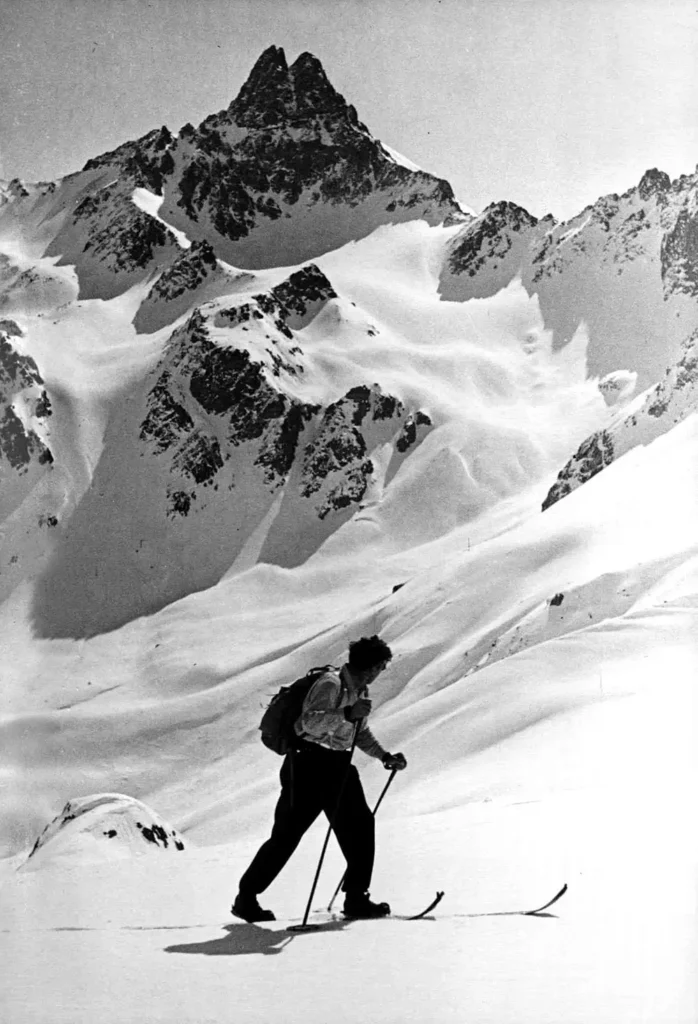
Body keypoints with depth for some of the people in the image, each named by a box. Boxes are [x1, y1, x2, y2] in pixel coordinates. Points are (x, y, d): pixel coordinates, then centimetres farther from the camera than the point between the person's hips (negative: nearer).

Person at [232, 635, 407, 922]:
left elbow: (361, 733, 25)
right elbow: (311, 722, -30)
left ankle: (356, 898, 8)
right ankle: (246, 897, 10)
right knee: (287, 834, -3)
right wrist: (347, 713, -36)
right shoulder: (330, 684, -16)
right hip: (308, 765, -8)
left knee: (360, 826, -1)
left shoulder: (360, 692, 12)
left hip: (337, 767, 9)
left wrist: (385, 756, 15)